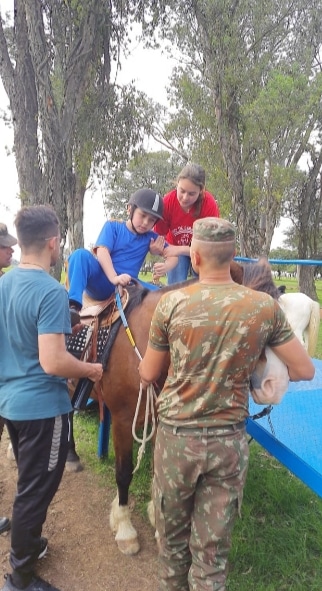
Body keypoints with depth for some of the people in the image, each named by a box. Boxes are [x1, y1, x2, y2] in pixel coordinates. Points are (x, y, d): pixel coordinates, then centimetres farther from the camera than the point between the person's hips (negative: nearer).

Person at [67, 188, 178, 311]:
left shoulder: (150, 237, 13)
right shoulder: (113, 226, 5)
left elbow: (173, 256, 10)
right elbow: (102, 251, -12)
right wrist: (114, 277, -30)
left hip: (126, 286, 3)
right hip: (102, 282, -2)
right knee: (81, 254, -31)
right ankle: (73, 307, -44)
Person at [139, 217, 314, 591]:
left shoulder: (172, 303, -14)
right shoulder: (265, 307, -9)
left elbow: (147, 376, -4)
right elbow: (305, 370, -1)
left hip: (176, 436, 0)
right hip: (230, 441, 1)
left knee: (172, 535, 25)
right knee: (212, 549, 16)